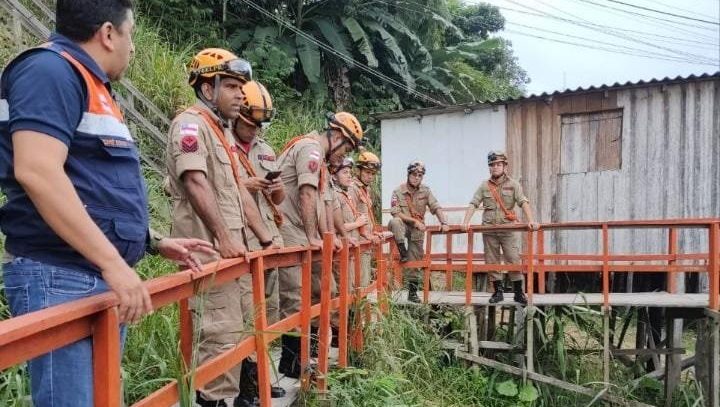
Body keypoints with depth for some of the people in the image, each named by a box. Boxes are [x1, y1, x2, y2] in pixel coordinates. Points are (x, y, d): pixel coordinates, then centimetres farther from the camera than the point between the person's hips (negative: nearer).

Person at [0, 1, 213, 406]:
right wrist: (113, 262, -26)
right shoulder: (51, 69, -10)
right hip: (61, 275, -10)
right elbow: (37, 172, -24)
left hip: (103, 276, 10)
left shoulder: (92, 85, 19)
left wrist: (155, 242, 23)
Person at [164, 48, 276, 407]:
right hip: (209, 249, -10)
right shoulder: (190, 123, -9)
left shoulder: (223, 131, 21)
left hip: (231, 249, 10)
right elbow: (197, 184, -21)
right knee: (221, 331, -8)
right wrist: (225, 239, -26)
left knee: (234, 328, 15)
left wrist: (266, 238, 15)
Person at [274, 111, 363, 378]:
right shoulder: (310, 147, -12)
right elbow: (307, 196, -20)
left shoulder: (319, 158, 21)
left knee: (320, 290, 14)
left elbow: (320, 203, 19)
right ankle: (291, 363, 2)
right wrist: (313, 238, -18)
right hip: (289, 234, -11)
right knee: (296, 299, -8)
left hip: (302, 235, 11)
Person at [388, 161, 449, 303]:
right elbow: (395, 213, -17)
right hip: (403, 226, -3)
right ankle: (402, 252, -23)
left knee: (415, 261, 4)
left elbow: (436, 207, -2)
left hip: (417, 230, 3)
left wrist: (444, 223, -17)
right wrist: (414, 221, -21)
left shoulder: (425, 191, 0)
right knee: (395, 222, -38)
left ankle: (412, 292, 15)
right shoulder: (398, 191, -12)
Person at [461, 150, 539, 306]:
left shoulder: (513, 185, 3)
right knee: (492, 262, 7)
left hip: (508, 228, -2)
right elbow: (473, 204, 1)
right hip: (489, 230, 2)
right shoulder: (484, 186, 7)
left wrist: (530, 220, -23)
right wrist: (465, 222, -13)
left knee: (514, 260, -4)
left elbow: (523, 202, -8)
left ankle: (519, 293, 6)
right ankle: (498, 291, 18)